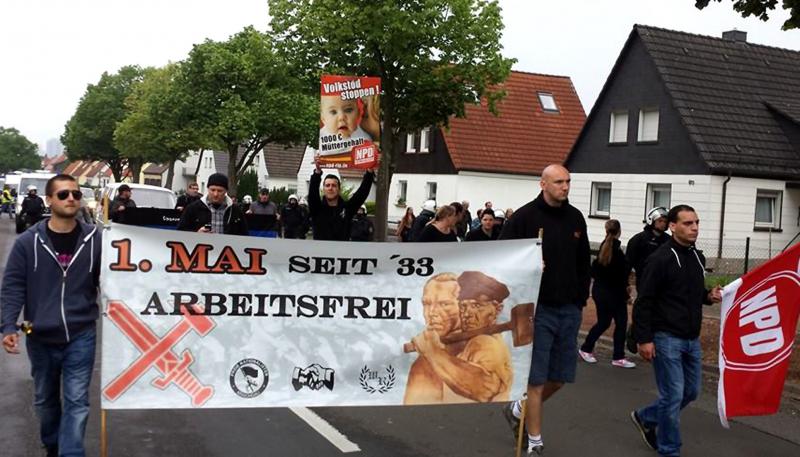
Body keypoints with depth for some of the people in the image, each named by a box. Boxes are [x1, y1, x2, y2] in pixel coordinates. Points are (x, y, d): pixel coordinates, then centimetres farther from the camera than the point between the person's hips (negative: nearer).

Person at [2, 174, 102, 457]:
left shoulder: (96, 239, -5)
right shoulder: (28, 242, -6)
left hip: (81, 336, -1)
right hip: (40, 337, 2)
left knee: (77, 402, -3)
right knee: (45, 400, 19)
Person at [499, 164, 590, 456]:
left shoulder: (576, 218, 8)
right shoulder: (524, 217, -8)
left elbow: (583, 262, 17)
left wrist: (581, 297, 11)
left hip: (569, 310, 6)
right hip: (537, 309, -5)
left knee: (560, 376, 11)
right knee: (536, 379, 0)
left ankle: (519, 410, 35)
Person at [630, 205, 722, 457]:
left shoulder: (698, 257, 9)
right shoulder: (660, 259, -14)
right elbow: (644, 302, -15)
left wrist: (709, 296, 2)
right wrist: (644, 339, -18)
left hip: (692, 339, 8)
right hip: (666, 338, -8)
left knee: (691, 391, 15)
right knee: (673, 396, -2)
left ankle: (645, 417, 33)